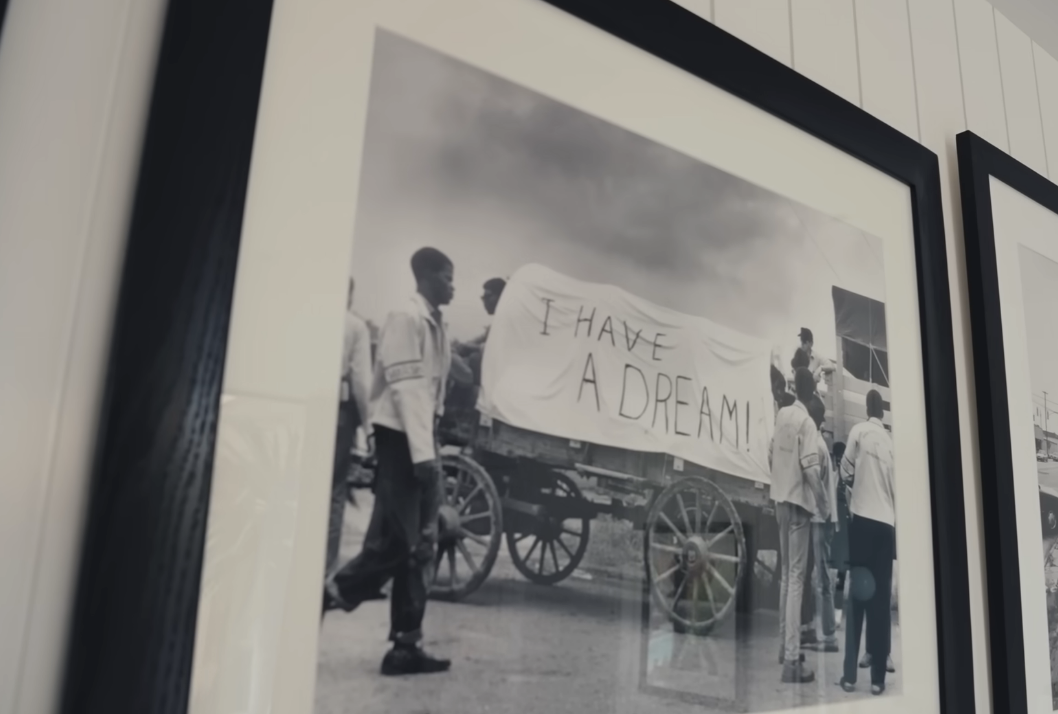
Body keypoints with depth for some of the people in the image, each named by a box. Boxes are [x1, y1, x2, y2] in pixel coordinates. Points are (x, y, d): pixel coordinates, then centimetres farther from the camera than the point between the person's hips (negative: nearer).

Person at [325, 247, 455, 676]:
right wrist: (422, 452, -24)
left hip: (423, 439, 9)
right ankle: (328, 598, 10)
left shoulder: (436, 324, 14)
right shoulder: (406, 318, -12)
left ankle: (406, 647, 13)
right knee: (395, 540, -10)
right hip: (401, 438, -9)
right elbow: (406, 388, -19)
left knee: (420, 546, 8)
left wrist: (431, 446, 11)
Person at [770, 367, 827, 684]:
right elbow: (809, 469, -22)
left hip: (781, 500, 7)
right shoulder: (807, 423, -14)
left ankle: (784, 646, 26)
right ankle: (792, 659, -6)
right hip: (799, 503, -7)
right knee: (796, 578, -6)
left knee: (786, 575, 16)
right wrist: (822, 498, -8)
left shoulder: (781, 414, 6)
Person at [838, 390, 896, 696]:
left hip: (863, 518, -3)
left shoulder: (859, 431, 0)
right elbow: (896, 488, 9)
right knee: (881, 598, 4)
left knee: (857, 594, 2)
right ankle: (878, 677, 6)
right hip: (888, 523, 3)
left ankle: (850, 675, 1)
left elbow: (845, 470, 1)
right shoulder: (891, 441, 9)